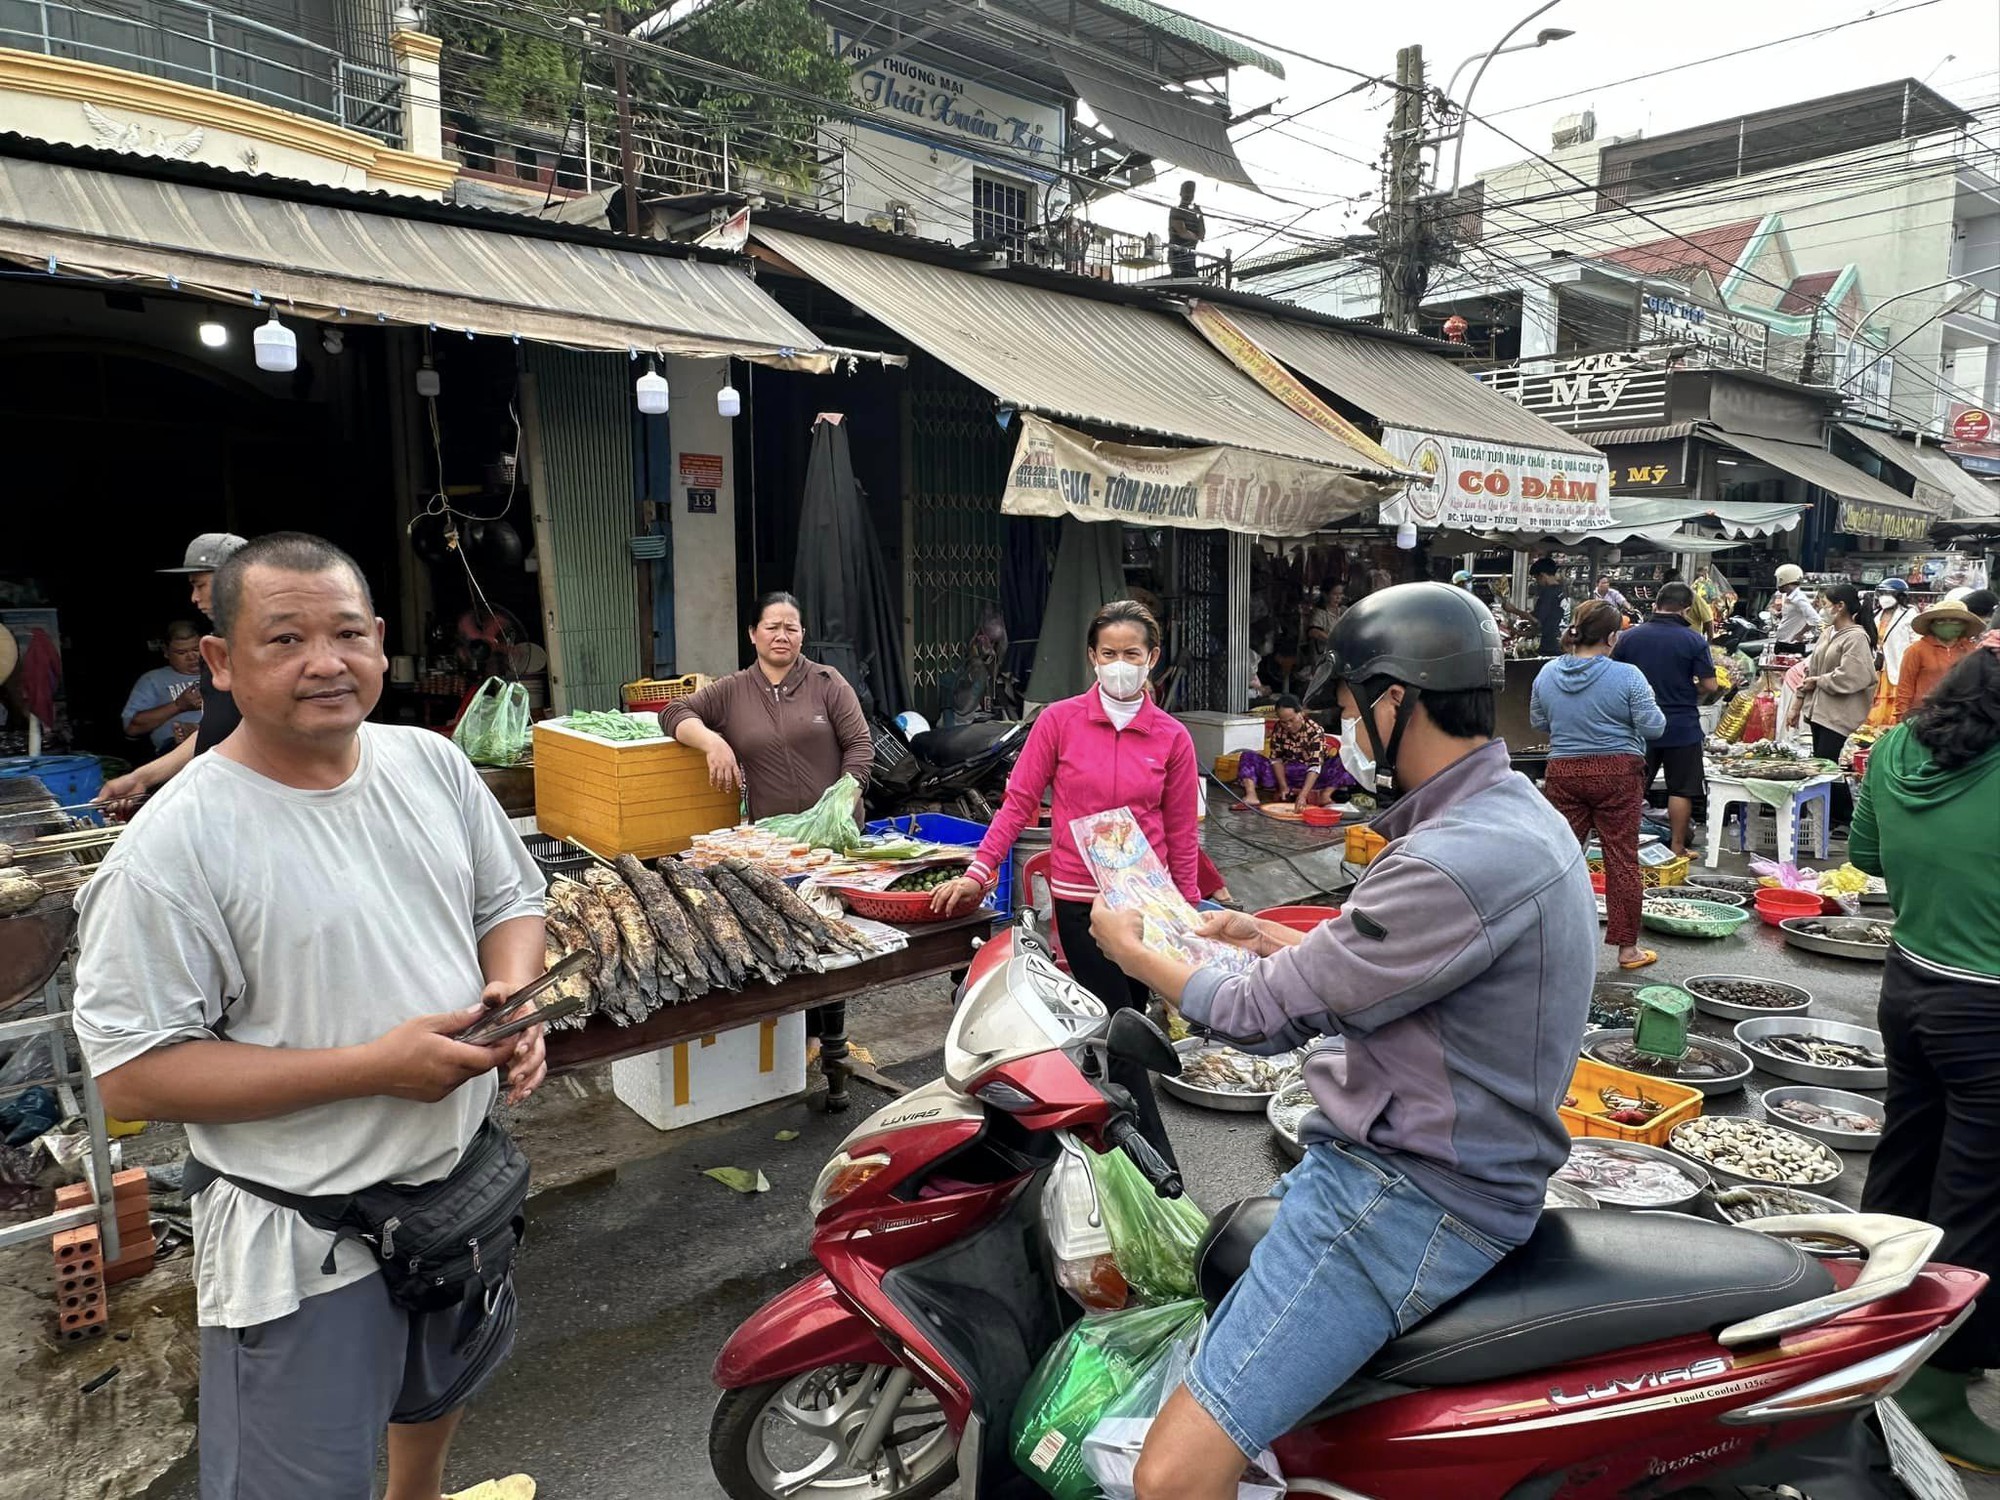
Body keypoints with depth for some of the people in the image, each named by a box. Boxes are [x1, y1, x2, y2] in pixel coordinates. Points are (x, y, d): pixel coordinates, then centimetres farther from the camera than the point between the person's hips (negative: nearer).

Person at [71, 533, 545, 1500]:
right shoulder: (175, 846, -22)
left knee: (445, 1386, 32)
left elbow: (509, 900, 7)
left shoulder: (433, 764, -5)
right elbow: (132, 1077, -21)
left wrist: (512, 997, -14)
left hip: (465, 1174, 6)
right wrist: (373, 1066, -27)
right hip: (306, 1245, -6)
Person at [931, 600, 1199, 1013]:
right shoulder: (1059, 720, -5)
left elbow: (1182, 832, 5)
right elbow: (1019, 802, -2)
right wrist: (977, 874, -10)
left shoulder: (1172, 737, -1)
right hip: (1079, 897, -2)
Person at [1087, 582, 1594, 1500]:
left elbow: (1272, 1012, -20)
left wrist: (1131, 949, -4)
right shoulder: (1513, 811, 8)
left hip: (1413, 1201, -11)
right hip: (1407, 1157, 11)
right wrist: (1276, 940, 12)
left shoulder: (1461, 864, -27)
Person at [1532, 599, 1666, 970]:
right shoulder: (1627, 676, -12)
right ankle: (1627, 947, 12)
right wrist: (1648, 702, 10)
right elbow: (1654, 727, -8)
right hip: (1618, 773, -3)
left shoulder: (1547, 674, 0)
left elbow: (1538, 722, 12)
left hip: (1563, 773, 3)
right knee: (1622, 859, 5)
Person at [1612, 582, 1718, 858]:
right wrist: (1689, 689, 10)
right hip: (1682, 726, -2)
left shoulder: (1629, 636, -3)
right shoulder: (1694, 640, -10)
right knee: (1680, 790, 7)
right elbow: (1709, 685, -10)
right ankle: (1677, 848, 13)